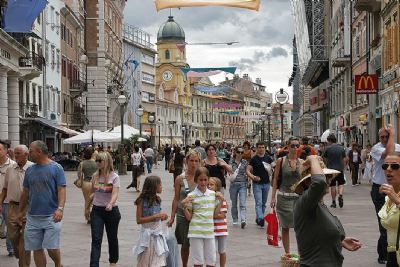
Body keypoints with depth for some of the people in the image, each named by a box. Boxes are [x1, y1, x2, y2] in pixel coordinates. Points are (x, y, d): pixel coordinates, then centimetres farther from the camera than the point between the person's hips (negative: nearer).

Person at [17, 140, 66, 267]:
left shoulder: (56, 168, -5)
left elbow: (61, 190, -10)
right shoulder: (30, 170, 9)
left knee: (52, 248, -5)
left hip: (51, 217, -5)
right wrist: (20, 211, 19)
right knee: (36, 249, 7)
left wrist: (60, 208, -24)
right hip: (32, 217, 5)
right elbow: (25, 192, 17)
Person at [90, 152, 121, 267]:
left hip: (111, 210, -3)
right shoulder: (95, 176, 3)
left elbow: (115, 194, -23)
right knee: (96, 239, -8)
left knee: (112, 238, 14)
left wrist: (110, 204, -41)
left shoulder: (114, 177, -11)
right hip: (97, 210, 3)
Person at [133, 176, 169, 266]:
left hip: (158, 234, 5)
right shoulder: (142, 201, -10)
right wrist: (156, 216, -20)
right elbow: (139, 220, -14)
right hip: (147, 234, -5)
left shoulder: (157, 200, 6)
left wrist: (162, 217, -2)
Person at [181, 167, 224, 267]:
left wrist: (220, 201, 5)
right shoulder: (191, 196, -4)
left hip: (209, 231, 4)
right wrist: (184, 206, -16)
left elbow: (215, 214, 11)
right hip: (196, 232, -3)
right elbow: (189, 217, 0)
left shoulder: (213, 194, 7)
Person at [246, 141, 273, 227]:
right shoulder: (254, 159, -3)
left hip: (266, 183, 4)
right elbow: (247, 170, -7)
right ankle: (260, 219, -21)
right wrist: (253, 177, -23)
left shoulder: (268, 158, 6)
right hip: (257, 184, -4)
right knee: (258, 203, -12)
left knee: (263, 203, 12)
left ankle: (258, 218, 25)